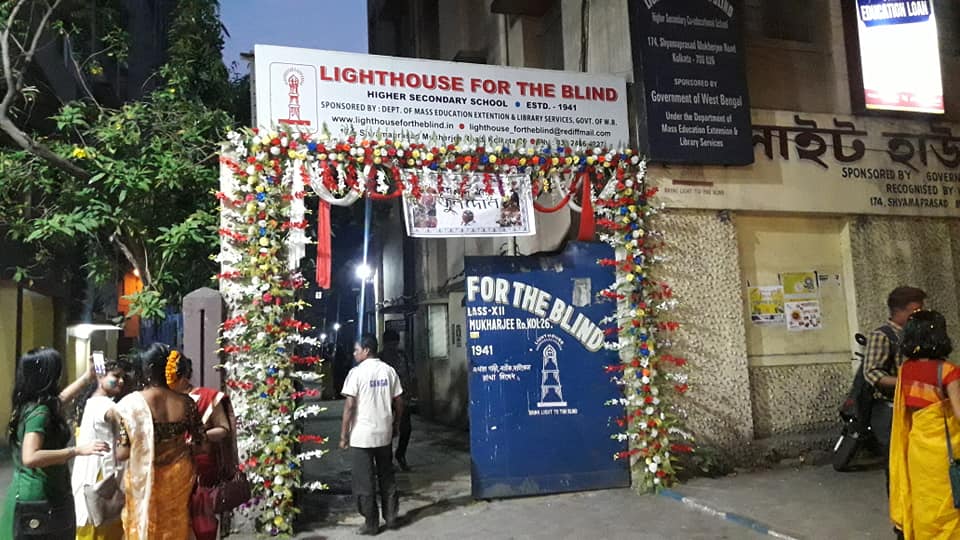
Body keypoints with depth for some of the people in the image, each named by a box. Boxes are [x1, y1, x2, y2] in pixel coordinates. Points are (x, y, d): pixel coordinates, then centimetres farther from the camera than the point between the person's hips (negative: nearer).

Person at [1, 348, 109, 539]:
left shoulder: (28, 404, 6)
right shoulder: (39, 412, -23)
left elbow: (61, 399, 26)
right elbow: (30, 458, -33)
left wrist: (89, 375, 31)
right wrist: (77, 450, -32)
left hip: (31, 491, 9)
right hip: (40, 496, -9)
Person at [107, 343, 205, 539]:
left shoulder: (132, 403, -16)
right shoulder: (186, 403, -6)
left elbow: (123, 453, -16)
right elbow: (197, 442, 1)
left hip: (145, 481, -3)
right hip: (179, 479, 3)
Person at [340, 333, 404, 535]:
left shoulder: (356, 372, -12)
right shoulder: (389, 371, 3)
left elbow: (349, 406, -14)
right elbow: (398, 402, 5)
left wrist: (343, 435, -6)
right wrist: (394, 425, 19)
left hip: (361, 436, -5)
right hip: (384, 434, 5)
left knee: (364, 482, 6)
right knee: (387, 477, 16)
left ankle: (371, 523, 12)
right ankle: (391, 517, 23)